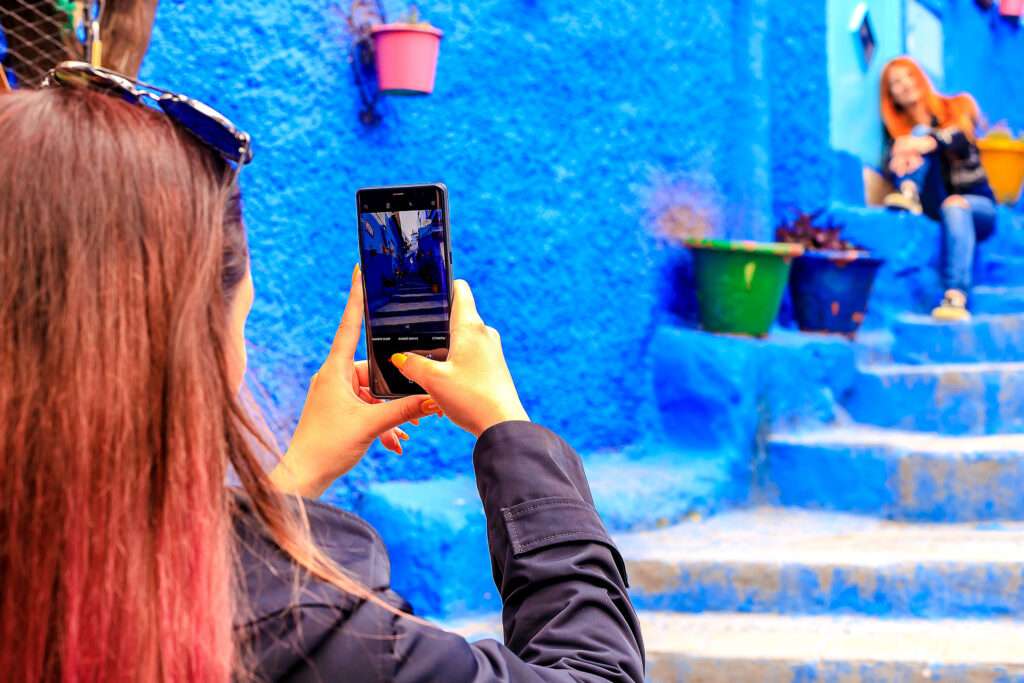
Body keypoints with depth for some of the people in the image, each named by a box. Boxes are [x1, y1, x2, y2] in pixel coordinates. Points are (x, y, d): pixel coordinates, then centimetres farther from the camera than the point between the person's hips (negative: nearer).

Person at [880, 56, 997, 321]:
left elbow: (963, 142, -15)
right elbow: (895, 158, -7)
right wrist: (900, 160, -33)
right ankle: (909, 194, -44)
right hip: (933, 205, 1)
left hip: (975, 202, -1)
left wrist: (927, 143, -36)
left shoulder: (957, 107, 7)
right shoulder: (899, 127, 13)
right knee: (922, 130, -15)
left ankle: (956, 299, -53)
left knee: (954, 206, -40)